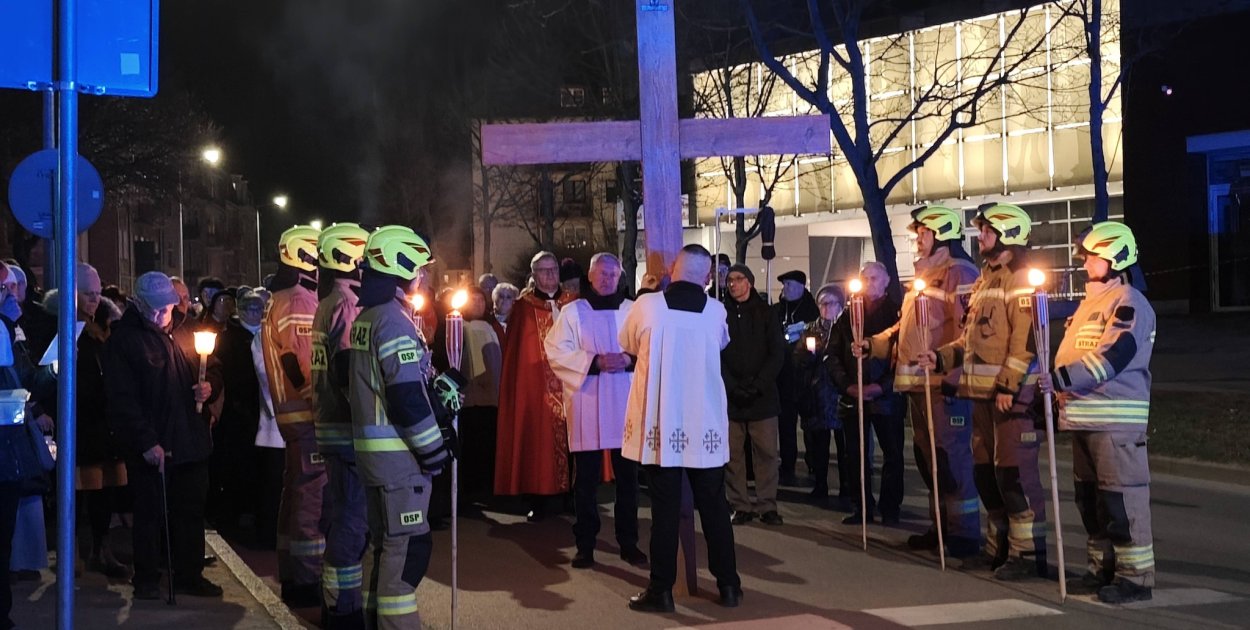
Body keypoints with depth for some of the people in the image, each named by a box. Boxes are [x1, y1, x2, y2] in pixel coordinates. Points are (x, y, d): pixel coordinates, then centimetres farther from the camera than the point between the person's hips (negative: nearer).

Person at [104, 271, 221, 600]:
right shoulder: (124, 339, -7)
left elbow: (210, 368, 22)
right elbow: (122, 398, -13)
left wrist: (210, 385, -3)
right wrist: (146, 442, -19)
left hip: (189, 439, 6)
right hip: (152, 446, -5)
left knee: (192, 511, 11)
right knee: (150, 513, 4)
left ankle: (190, 575, 23)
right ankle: (146, 580, 17)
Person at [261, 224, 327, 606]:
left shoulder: (280, 301, 17)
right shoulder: (299, 302, -15)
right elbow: (311, 367, -20)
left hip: (294, 414, 10)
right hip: (310, 415, -10)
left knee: (298, 494, 16)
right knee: (313, 496, -6)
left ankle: (293, 578, 24)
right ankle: (307, 582, 0)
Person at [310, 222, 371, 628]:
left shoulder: (328, 303, 14)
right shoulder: (347, 303, -16)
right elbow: (349, 373, -24)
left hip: (331, 425, 10)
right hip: (347, 427, -10)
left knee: (341, 514, 17)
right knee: (352, 520, -4)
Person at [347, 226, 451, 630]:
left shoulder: (366, 316, 13)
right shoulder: (394, 319, -16)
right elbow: (408, 397, -21)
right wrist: (434, 450, -15)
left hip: (371, 446, 10)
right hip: (398, 450, -10)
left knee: (386, 543, 17)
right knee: (408, 545, -5)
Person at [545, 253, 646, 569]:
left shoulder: (632, 310, 8)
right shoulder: (572, 312, 4)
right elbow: (557, 353, -5)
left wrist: (628, 360, -15)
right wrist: (595, 362, -16)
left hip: (625, 403, 2)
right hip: (586, 403, -1)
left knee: (627, 476, 6)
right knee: (586, 478, 2)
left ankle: (628, 542, 17)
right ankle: (585, 545, 11)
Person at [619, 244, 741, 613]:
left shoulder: (646, 305, -7)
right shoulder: (716, 311, -1)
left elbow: (628, 346, 11)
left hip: (661, 423, -2)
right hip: (706, 423, 2)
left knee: (665, 508, 2)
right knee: (714, 505, 11)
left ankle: (661, 590, 5)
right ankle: (728, 584, 18)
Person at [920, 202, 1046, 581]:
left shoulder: (1021, 278, -9)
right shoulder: (986, 279, 21)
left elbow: (1024, 338, -18)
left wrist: (1008, 386, -22)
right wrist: (942, 357, 10)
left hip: (1012, 391, -10)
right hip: (982, 390, 10)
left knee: (1013, 471, -7)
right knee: (985, 470, 14)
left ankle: (1028, 553, 0)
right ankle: (999, 546, 24)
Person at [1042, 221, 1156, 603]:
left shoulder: (1128, 303, -10)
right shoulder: (1091, 302, 20)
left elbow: (1113, 356, -22)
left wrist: (1061, 379, -26)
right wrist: (1056, 381, 14)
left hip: (1116, 418, -10)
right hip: (1083, 415, 10)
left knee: (1121, 496, -7)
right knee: (1089, 496, 13)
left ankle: (1136, 575, -1)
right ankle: (1103, 568, 23)